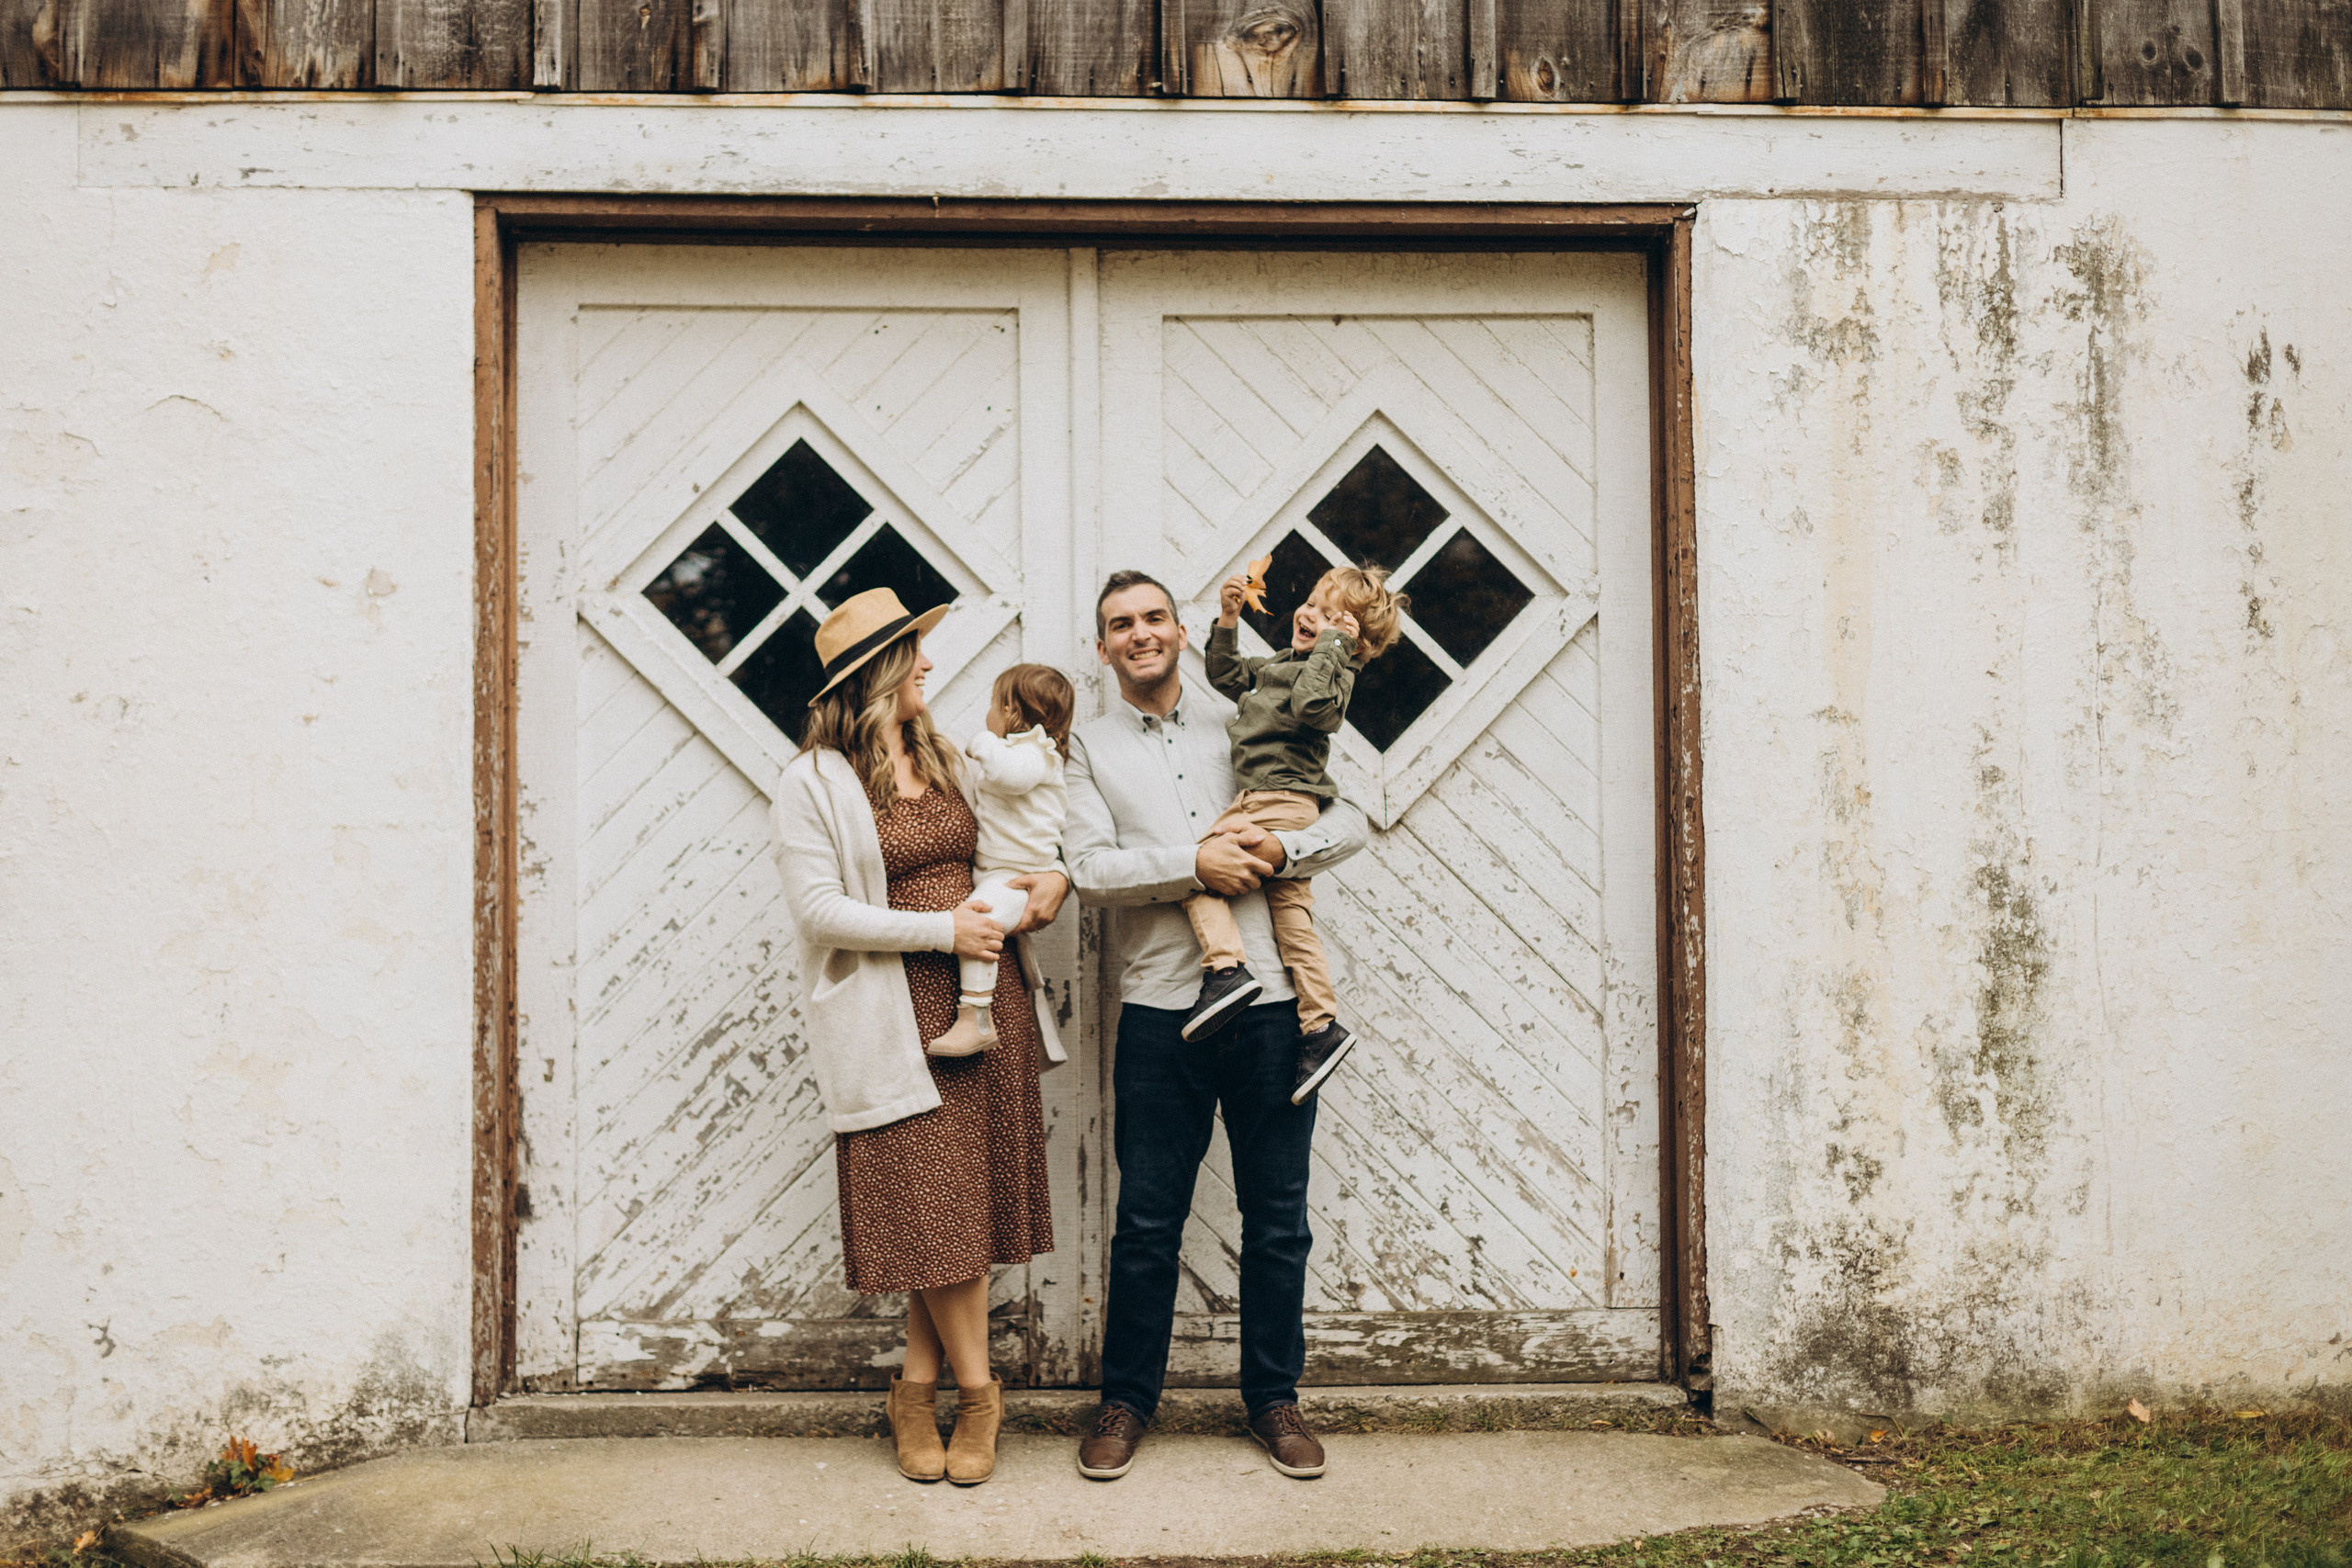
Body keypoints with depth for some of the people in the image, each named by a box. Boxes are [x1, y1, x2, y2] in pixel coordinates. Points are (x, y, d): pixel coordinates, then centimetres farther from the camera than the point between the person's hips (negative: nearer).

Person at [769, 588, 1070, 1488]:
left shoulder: (949, 761, 15)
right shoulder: (814, 782, -4)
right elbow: (818, 908, -12)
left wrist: (1055, 877, 4)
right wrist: (941, 928, -15)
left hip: (983, 999, 5)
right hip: (896, 1016, -5)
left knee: (960, 1200, 5)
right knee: (935, 1205, -3)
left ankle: (918, 1391, 18)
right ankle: (976, 1391, 14)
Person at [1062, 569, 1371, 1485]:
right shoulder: (1091, 746, 9)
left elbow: (1350, 821, 9)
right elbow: (1090, 867, -4)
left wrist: (1282, 850, -9)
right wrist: (1195, 865, -14)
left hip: (1272, 1002, 1)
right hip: (1160, 1006, -1)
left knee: (1278, 1216, 8)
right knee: (1146, 1220, 5)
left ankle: (1274, 1398, 24)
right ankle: (1127, 1399, 22)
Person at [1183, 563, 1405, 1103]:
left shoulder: (1335, 673, -6)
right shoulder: (1281, 664, 23)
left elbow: (1310, 704, -27)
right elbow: (1227, 675, 31)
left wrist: (1331, 643, -19)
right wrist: (1228, 619, 20)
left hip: (1281, 800, -9)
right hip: (1263, 802, 9)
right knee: (1291, 909, 5)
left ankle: (1226, 968, -22)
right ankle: (1321, 1024, 5)